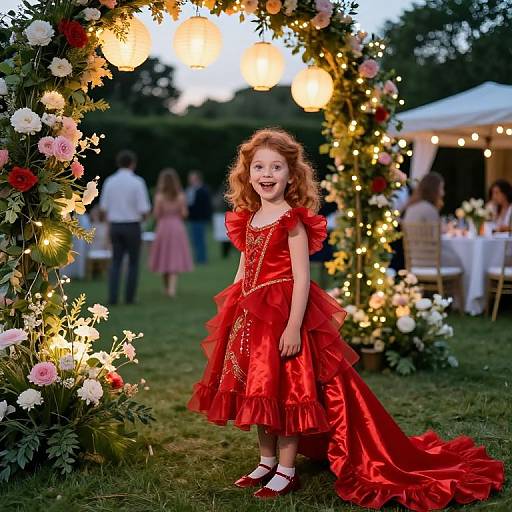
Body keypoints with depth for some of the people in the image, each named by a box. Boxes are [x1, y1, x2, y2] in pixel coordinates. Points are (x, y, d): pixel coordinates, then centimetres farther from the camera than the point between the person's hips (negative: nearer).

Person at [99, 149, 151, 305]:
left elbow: (104, 207, 5)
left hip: (115, 226, 3)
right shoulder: (137, 182, -11)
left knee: (116, 262, 11)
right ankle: (129, 297, 11)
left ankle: (113, 297, -1)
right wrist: (143, 216, 10)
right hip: (132, 226, -3)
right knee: (133, 262, 11)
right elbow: (144, 209, -13)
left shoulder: (110, 181, 1)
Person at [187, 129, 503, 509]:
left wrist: (294, 326, -22)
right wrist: (231, 316, 14)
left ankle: (287, 471, 11)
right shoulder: (248, 219, 9)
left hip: (284, 314, -7)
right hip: (252, 315, 7)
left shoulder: (292, 219, -11)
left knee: (285, 392, 0)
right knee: (259, 392, 14)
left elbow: (301, 277, -16)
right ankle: (267, 462, 28)